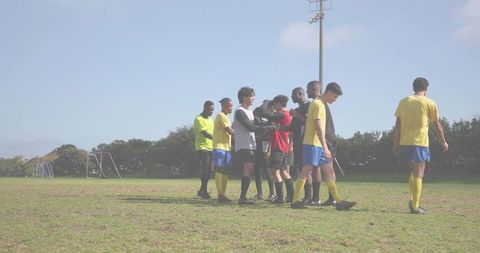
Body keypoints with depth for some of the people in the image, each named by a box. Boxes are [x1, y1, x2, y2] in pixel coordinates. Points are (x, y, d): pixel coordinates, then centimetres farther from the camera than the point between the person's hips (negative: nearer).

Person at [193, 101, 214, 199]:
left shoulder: (210, 119, 18)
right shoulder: (199, 119, -9)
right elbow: (205, 133, -21)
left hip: (211, 148, 8)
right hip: (202, 148, -8)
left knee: (209, 170, 6)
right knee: (204, 169, -12)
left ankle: (202, 191, 15)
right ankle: (204, 191, -10)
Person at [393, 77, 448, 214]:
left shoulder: (403, 102, 9)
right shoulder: (429, 103, 1)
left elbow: (398, 124, 6)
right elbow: (437, 125, 5)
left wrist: (396, 143, 9)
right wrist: (443, 142, 16)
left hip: (404, 142, 4)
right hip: (420, 142, -4)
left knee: (414, 171, 21)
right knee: (418, 174, -2)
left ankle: (413, 200, 11)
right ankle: (415, 206, -5)